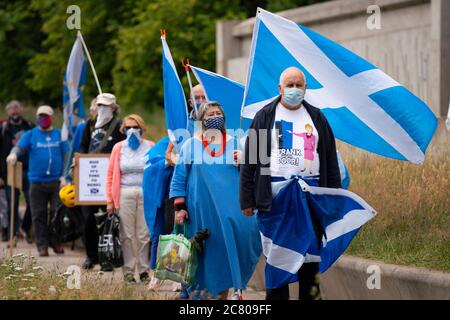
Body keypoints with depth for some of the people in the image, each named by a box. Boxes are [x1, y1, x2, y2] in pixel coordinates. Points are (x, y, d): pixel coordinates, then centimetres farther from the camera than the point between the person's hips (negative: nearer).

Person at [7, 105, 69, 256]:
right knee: (39, 215, 2)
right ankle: (42, 245, 8)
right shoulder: (31, 134, 8)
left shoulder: (59, 134, 10)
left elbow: (66, 155, 8)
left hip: (56, 181, 0)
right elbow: (20, 147, -7)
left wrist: (65, 175, -2)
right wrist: (14, 154, -30)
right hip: (37, 181, 0)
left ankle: (56, 242, 10)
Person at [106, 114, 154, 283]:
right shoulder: (119, 148, 8)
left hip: (146, 194, 0)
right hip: (125, 194, 0)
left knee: (144, 235, 0)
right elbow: (110, 175, 7)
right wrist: (110, 200, 1)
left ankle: (144, 270, 9)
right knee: (127, 235, -1)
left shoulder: (150, 147, 7)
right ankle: (128, 271, 4)